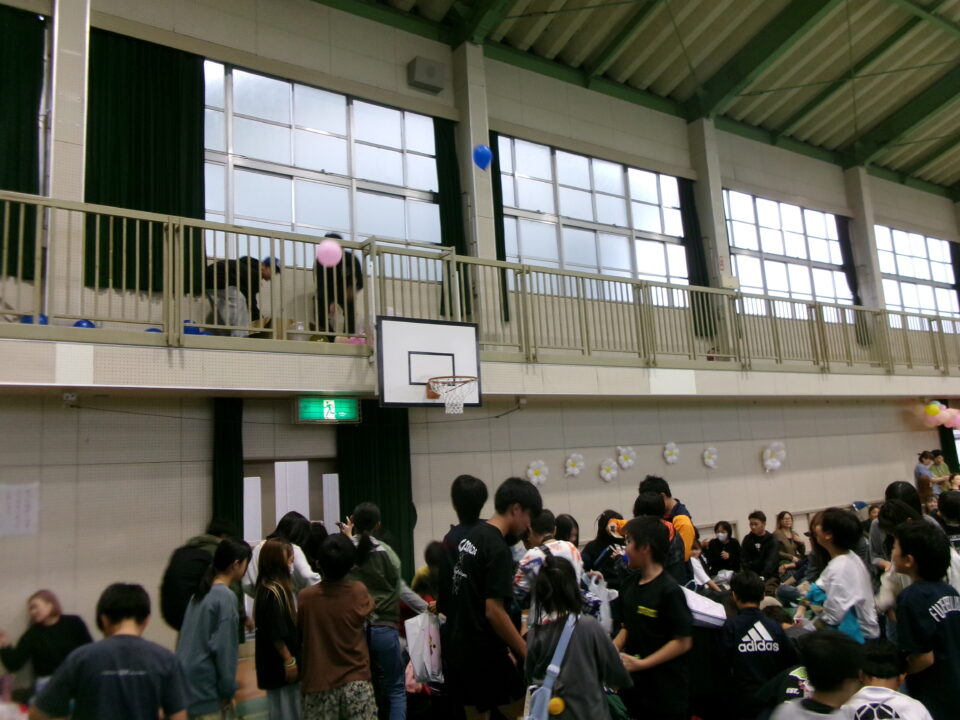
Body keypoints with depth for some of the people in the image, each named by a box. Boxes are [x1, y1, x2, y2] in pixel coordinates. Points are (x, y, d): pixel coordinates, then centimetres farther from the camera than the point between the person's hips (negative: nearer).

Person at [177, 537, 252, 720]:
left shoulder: (201, 592, 9)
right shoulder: (226, 598, -17)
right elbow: (224, 648, -17)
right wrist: (228, 691, -10)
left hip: (186, 676, 8)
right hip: (205, 686, -8)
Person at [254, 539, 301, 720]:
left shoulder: (268, 587, 8)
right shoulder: (273, 592, -23)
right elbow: (277, 634, -23)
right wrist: (289, 661, -16)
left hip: (276, 663, 9)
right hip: (279, 664, -9)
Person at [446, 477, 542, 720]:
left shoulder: (470, 537, 9)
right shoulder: (498, 549, -19)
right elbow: (494, 612, -23)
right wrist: (527, 653, -14)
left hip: (460, 649, 9)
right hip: (485, 654, -8)